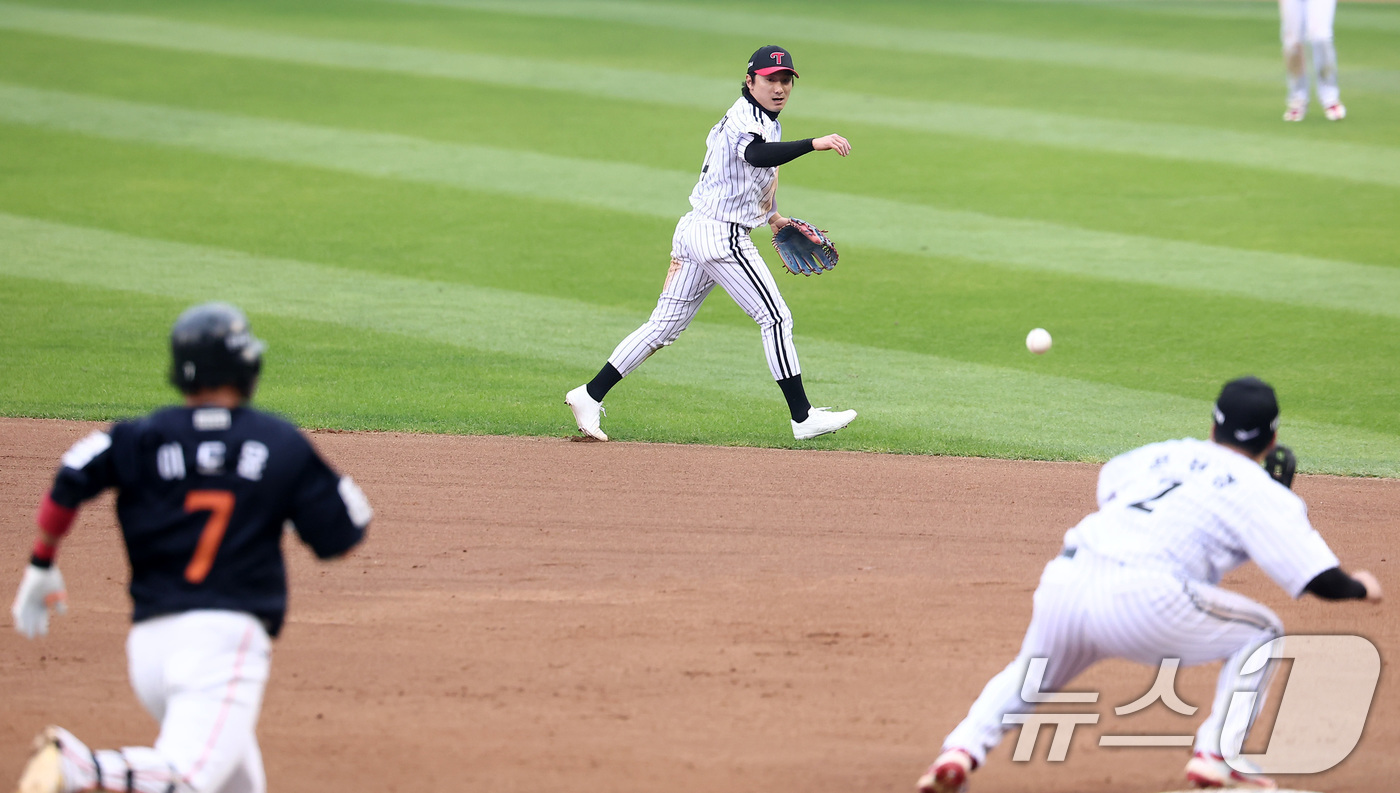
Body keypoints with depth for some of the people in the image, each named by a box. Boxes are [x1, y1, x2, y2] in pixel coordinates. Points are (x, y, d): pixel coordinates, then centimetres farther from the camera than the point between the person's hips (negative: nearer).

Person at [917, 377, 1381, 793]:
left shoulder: (1157, 456, 26)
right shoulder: (1262, 493, 11)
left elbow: (1108, 482, 48)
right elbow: (1320, 581, 5)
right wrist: (1360, 588, 27)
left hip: (1062, 582, 5)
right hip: (1140, 600, -5)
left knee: (1029, 677, 32)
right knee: (1260, 634, 17)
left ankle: (962, 750, 5)